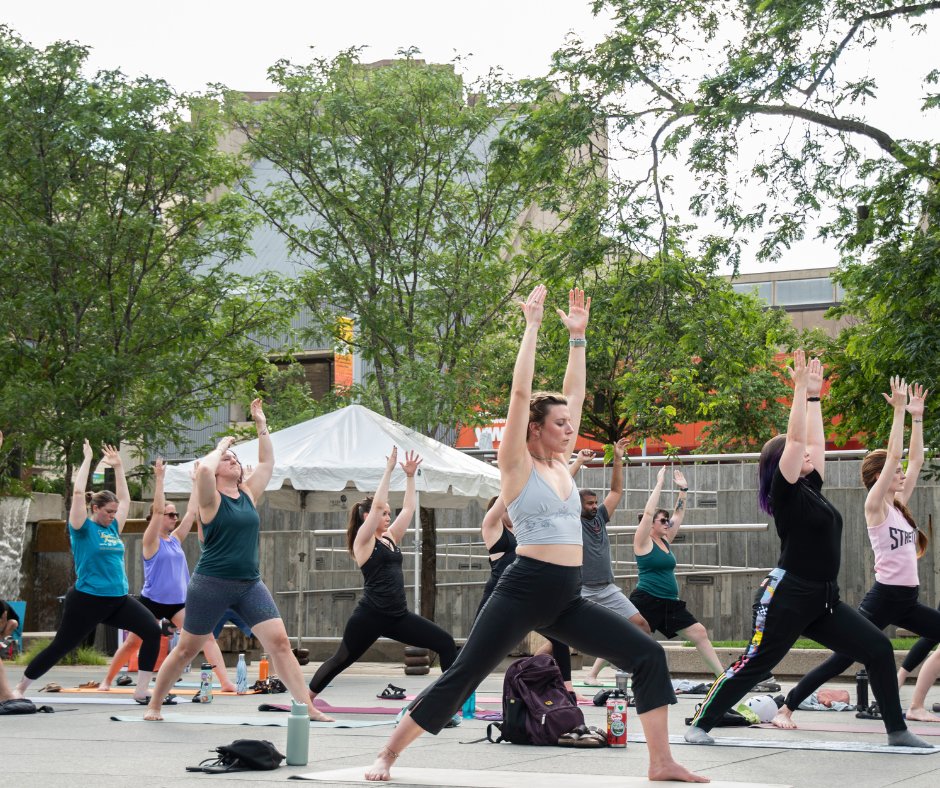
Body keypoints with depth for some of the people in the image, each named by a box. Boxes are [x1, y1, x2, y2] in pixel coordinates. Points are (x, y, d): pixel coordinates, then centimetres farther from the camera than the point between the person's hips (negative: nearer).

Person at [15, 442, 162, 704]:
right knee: (60, 647, 0)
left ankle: (141, 691, -7)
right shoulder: (83, 528, -4)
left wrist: (118, 467, 22)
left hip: (118, 599, 6)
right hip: (87, 600, -6)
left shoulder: (112, 528, 13)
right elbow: (78, 492, -14)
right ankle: (19, 689, 16)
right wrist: (87, 460, -7)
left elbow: (125, 499, 25)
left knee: (153, 631, -11)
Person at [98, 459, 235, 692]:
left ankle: (225, 682, -18)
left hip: (178, 602, 5)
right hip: (152, 601, -5)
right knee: (132, 643, 6)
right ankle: (107, 681, 26)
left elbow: (192, 512, 10)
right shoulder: (151, 541, -6)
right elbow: (157, 510, -19)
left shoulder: (176, 538, 10)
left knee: (206, 635, -12)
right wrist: (159, 479, -22)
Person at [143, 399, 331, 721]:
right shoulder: (211, 498, -6)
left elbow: (267, 463, 15)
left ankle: (307, 706, -10)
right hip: (211, 584, -5)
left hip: (250, 584, 5)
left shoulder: (248, 494, 11)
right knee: (186, 649, 6)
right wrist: (221, 446, -9)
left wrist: (261, 424, 10)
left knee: (279, 642, -8)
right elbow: (203, 468, -26)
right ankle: (154, 705, 23)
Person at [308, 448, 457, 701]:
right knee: (341, 660, 7)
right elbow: (377, 504, -15)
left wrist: (410, 476, 13)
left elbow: (408, 509, 17)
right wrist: (389, 469, -12)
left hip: (399, 616, 7)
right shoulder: (363, 540, -4)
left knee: (446, 644, -5)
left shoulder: (390, 538, 15)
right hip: (370, 616, -7)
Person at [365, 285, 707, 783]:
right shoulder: (517, 465, -2)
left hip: (567, 600, 7)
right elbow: (521, 391, -10)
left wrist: (578, 335, 17)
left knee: (649, 657, -3)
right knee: (461, 679, -7)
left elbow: (574, 393, 18)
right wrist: (532, 325, -7)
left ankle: (661, 763, -1)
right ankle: (387, 755, 5)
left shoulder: (560, 463, 15)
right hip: (524, 591, -7)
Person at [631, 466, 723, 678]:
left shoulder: (665, 541, 14)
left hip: (669, 603, 8)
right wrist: (659, 483, -15)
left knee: (699, 633, 2)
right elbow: (648, 512, -17)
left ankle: (722, 675, 4)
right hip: (646, 601, -8)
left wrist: (683, 489, 9)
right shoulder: (643, 542, -6)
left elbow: (679, 515, 17)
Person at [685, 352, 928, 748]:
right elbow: (796, 437, -14)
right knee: (754, 665, -3)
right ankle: (700, 723, 9)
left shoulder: (811, 488, 13)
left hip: (823, 600, 8)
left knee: (879, 649, 0)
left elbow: (814, 440, 18)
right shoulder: (786, 492, -8)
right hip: (786, 595, -8)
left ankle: (897, 730, 4)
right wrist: (802, 388, -12)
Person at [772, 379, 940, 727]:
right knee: (841, 660, -10)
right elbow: (894, 456, -17)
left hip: (907, 601, 8)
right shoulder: (875, 506, -8)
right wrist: (899, 410, -15)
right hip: (883, 598, -8)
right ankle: (786, 709, -3)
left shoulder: (899, 504, 13)